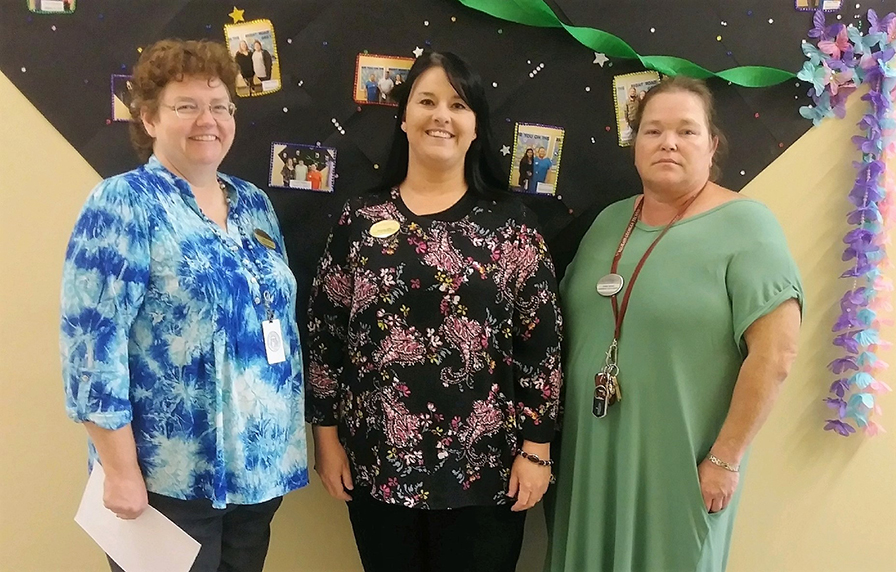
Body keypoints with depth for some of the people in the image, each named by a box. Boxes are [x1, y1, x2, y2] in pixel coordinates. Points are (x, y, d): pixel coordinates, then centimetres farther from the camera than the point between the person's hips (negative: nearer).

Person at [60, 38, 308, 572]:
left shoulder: (254, 203, 9)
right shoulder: (123, 204, -11)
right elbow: (92, 344, -16)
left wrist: (285, 441, 12)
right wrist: (122, 471, -17)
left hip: (260, 464, 6)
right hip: (171, 475, -6)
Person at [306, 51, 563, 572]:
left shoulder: (508, 219, -3)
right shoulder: (361, 218, 1)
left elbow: (542, 338, -3)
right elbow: (326, 331, 4)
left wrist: (536, 447, -6)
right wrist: (327, 435, 3)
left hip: (484, 468, -1)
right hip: (378, 466, 2)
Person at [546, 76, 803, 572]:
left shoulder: (745, 224, -10)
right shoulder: (609, 221, 8)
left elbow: (774, 355, -16)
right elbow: (567, 324, 14)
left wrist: (724, 459, -14)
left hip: (681, 462, -5)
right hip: (587, 453, 5)